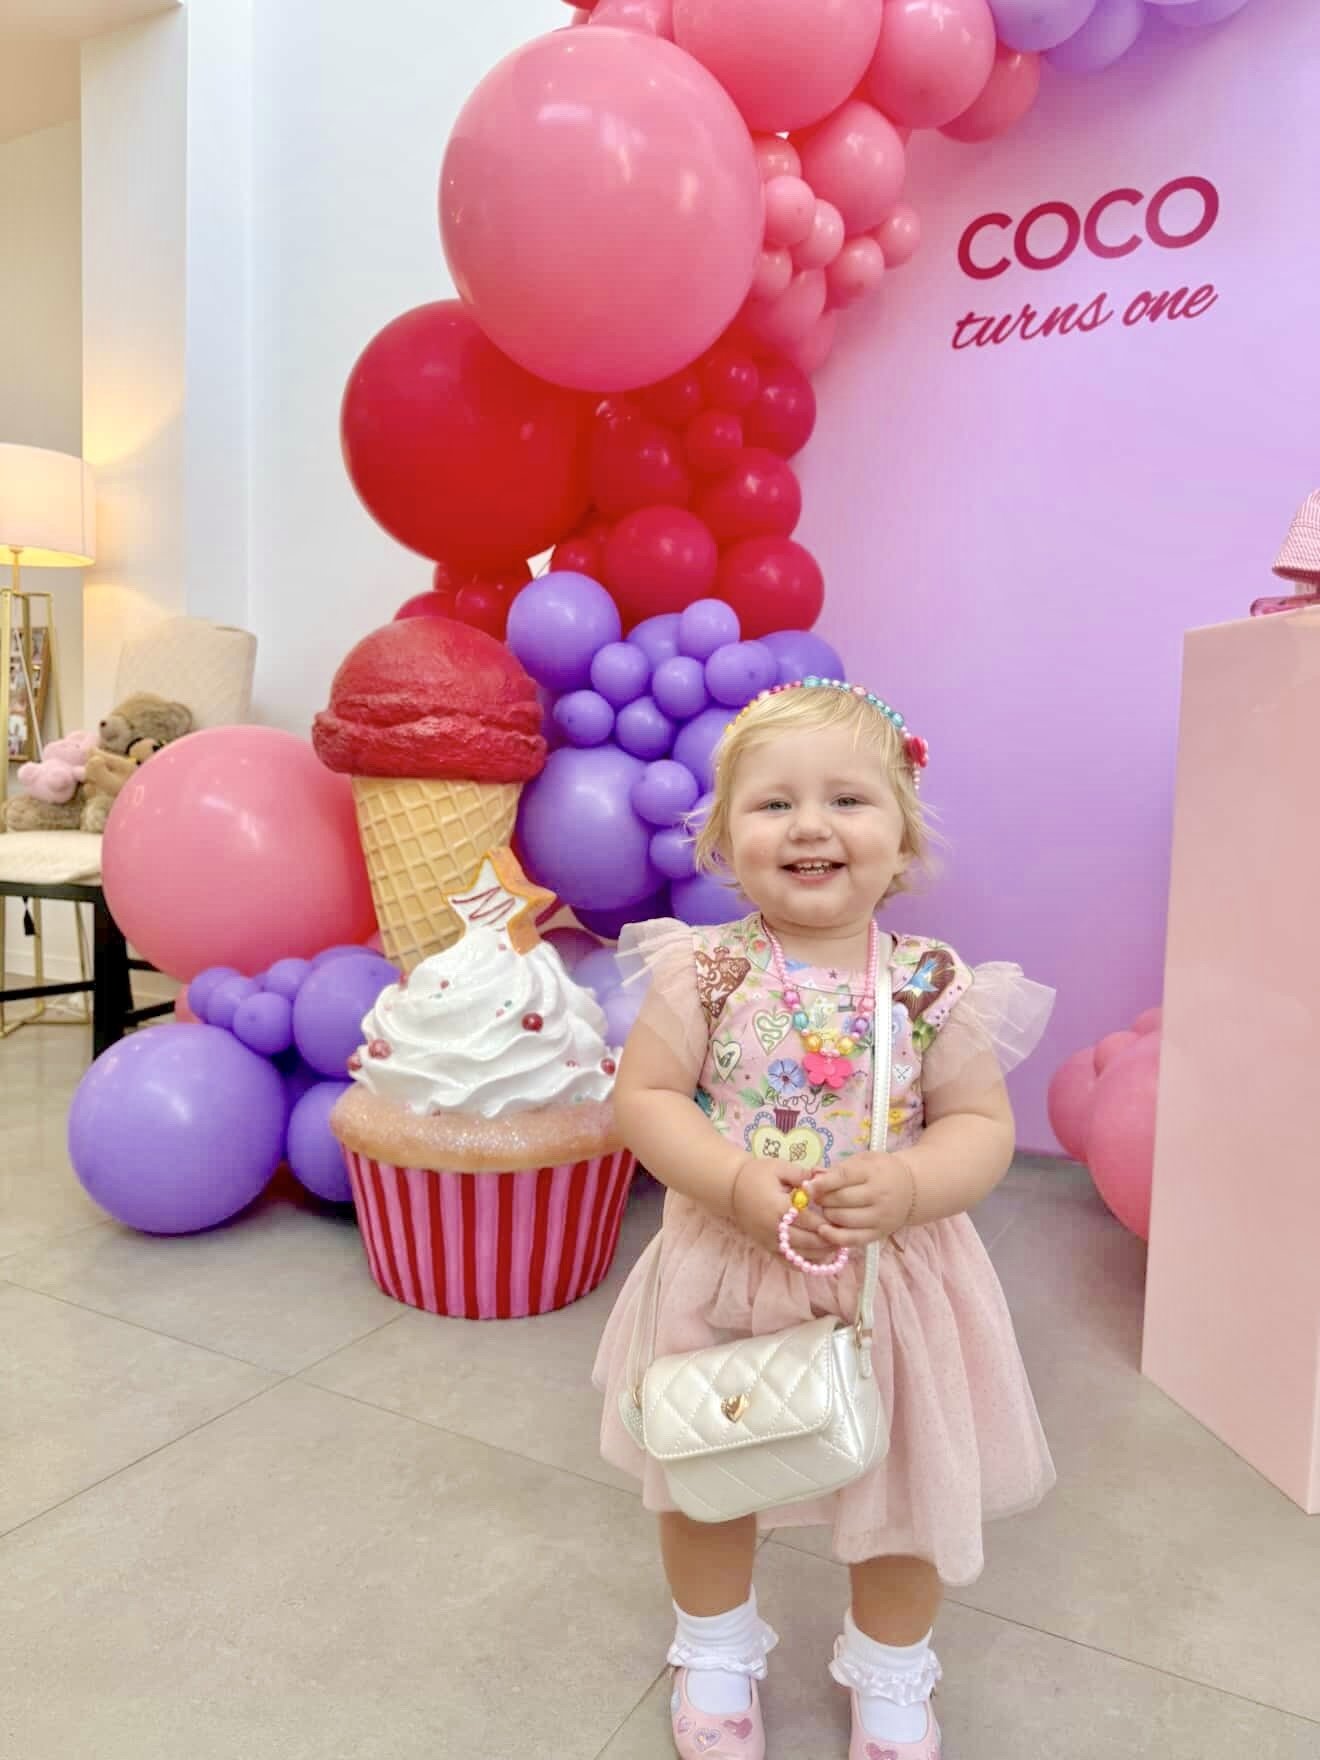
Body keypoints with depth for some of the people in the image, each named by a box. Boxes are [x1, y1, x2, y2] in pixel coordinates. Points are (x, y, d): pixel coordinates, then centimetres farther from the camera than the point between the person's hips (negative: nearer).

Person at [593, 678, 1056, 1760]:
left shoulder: (934, 985, -11)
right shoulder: (705, 970, -13)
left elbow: (983, 1125, -7)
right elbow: (644, 1097, -11)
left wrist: (904, 1188, -26)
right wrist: (740, 1186, -25)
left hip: (891, 1278, 1)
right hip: (724, 1271, 0)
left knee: (907, 1484, 18)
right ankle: (717, 1651, 51)